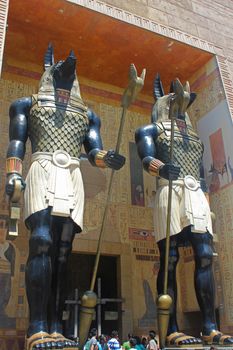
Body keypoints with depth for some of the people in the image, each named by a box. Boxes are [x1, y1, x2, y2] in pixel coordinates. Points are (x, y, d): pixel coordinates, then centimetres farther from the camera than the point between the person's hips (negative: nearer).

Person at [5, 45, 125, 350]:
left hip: (72, 180, 3)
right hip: (43, 174, -3)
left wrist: (108, 158, -7)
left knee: (62, 251, -6)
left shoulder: (87, 115, 26)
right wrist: (13, 173, -6)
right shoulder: (28, 104, 20)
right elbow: (17, 142, 9)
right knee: (42, 243, -23)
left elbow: (94, 152, 16)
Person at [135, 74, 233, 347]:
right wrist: (160, 167, -28)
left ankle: (210, 329, -1)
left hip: (196, 195, 6)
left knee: (205, 257, -5)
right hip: (170, 191, -5)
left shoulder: (193, 136, 28)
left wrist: (205, 196, 17)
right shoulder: (154, 129, 12)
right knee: (169, 260, -8)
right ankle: (172, 331, -5)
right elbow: (146, 158, -6)